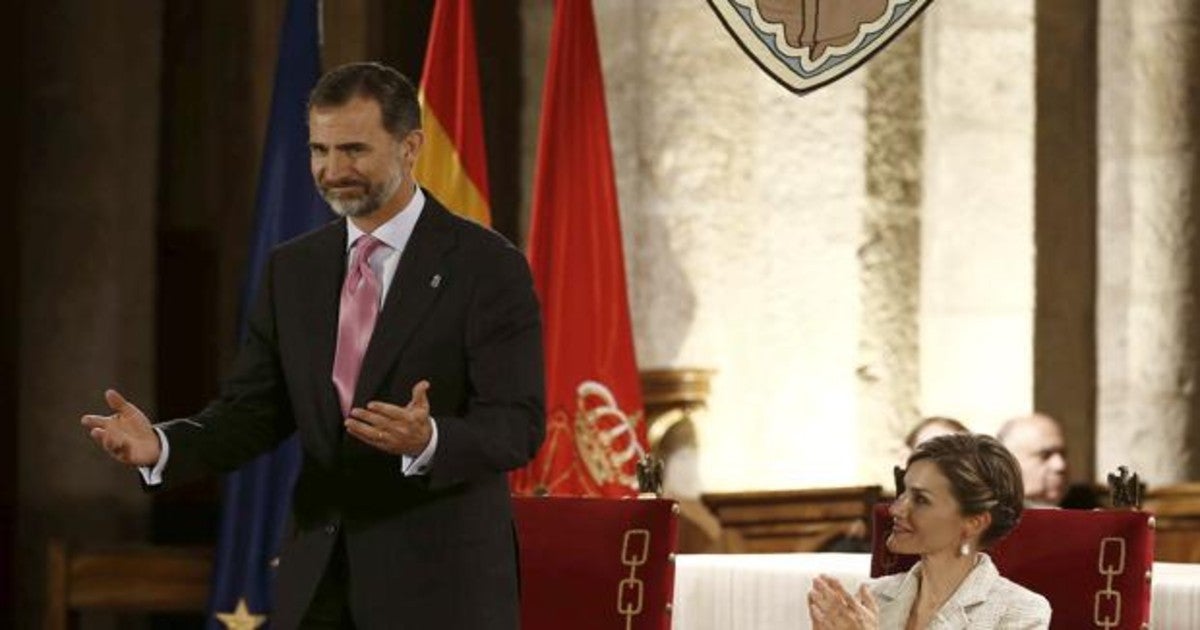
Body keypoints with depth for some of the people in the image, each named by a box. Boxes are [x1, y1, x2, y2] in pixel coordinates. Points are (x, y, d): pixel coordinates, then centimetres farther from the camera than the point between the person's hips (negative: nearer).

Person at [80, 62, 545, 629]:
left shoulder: (489, 267, -8)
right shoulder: (292, 269, 10)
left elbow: (518, 424, -14)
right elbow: (253, 411, 7)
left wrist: (428, 440, -34)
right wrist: (162, 444, -13)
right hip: (319, 582, 5)